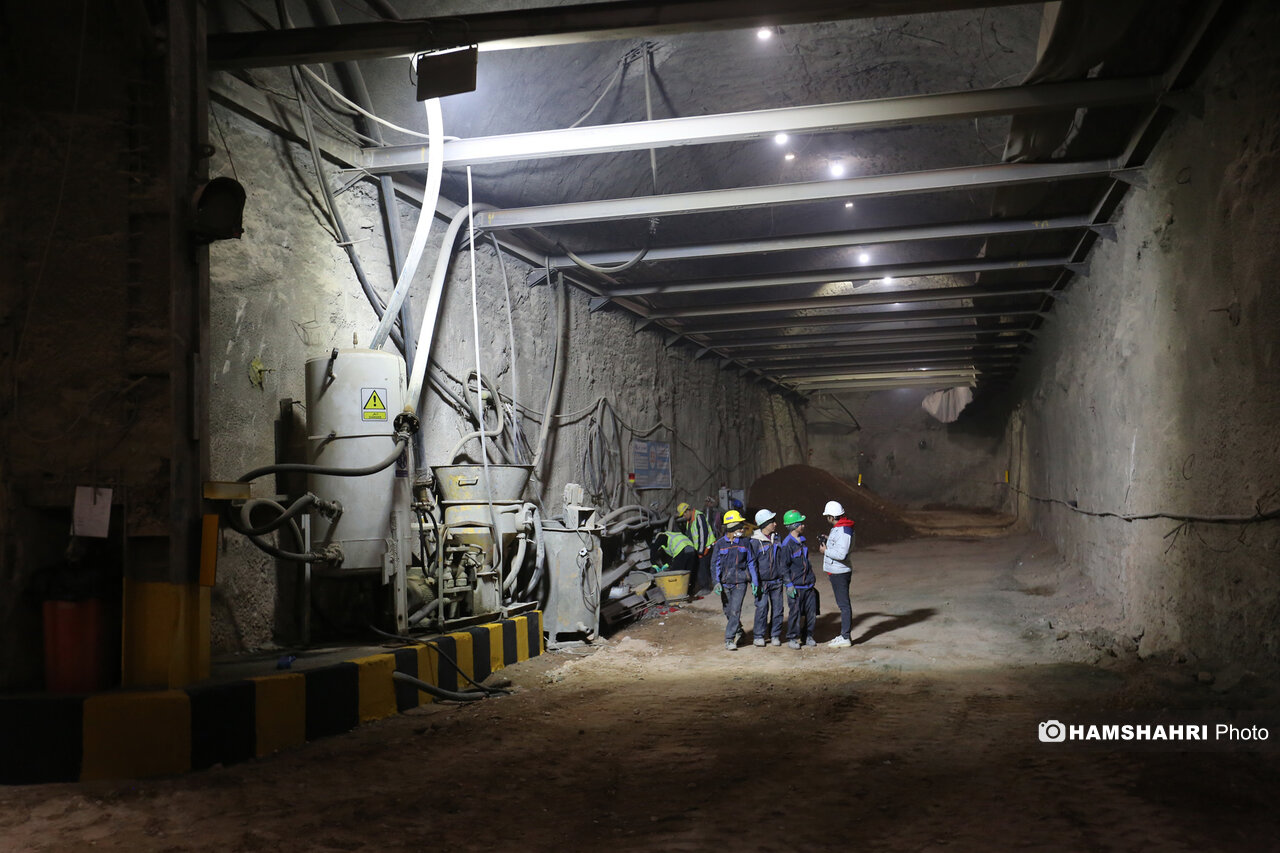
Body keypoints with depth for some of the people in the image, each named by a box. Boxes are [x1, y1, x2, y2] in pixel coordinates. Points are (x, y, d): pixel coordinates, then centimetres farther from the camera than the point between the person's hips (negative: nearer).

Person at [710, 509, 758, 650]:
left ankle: (729, 639, -8)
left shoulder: (745, 543, 2)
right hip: (725, 583, 1)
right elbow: (715, 564, 0)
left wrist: (755, 581, 2)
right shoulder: (720, 544, -1)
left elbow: (751, 563, 7)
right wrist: (716, 582, -11)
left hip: (740, 582, -1)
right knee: (728, 612, 12)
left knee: (735, 611, -12)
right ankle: (738, 632, 36)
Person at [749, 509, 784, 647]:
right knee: (762, 608, -6)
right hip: (762, 581, -5)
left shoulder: (776, 538, 9)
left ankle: (775, 635, 17)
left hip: (777, 581, 5)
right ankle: (759, 636, 5)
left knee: (777, 608, 5)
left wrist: (783, 575, 16)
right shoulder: (755, 541, -8)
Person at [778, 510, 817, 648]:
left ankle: (808, 636, 22)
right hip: (796, 585, -7)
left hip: (808, 584, 7)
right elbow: (783, 566, -13)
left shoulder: (801, 541, 12)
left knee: (811, 611, 8)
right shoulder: (787, 544, -13)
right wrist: (789, 585, -16)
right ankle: (792, 638, 10)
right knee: (795, 612, -3)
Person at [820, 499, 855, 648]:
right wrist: (829, 540, 14)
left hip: (840, 573, -11)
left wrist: (826, 550, -15)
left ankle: (845, 638, -1)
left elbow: (841, 554, -28)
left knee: (844, 605, -5)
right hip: (836, 572, 11)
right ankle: (844, 635, 25)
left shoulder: (844, 531, -22)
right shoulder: (838, 528, 10)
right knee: (843, 604, 16)